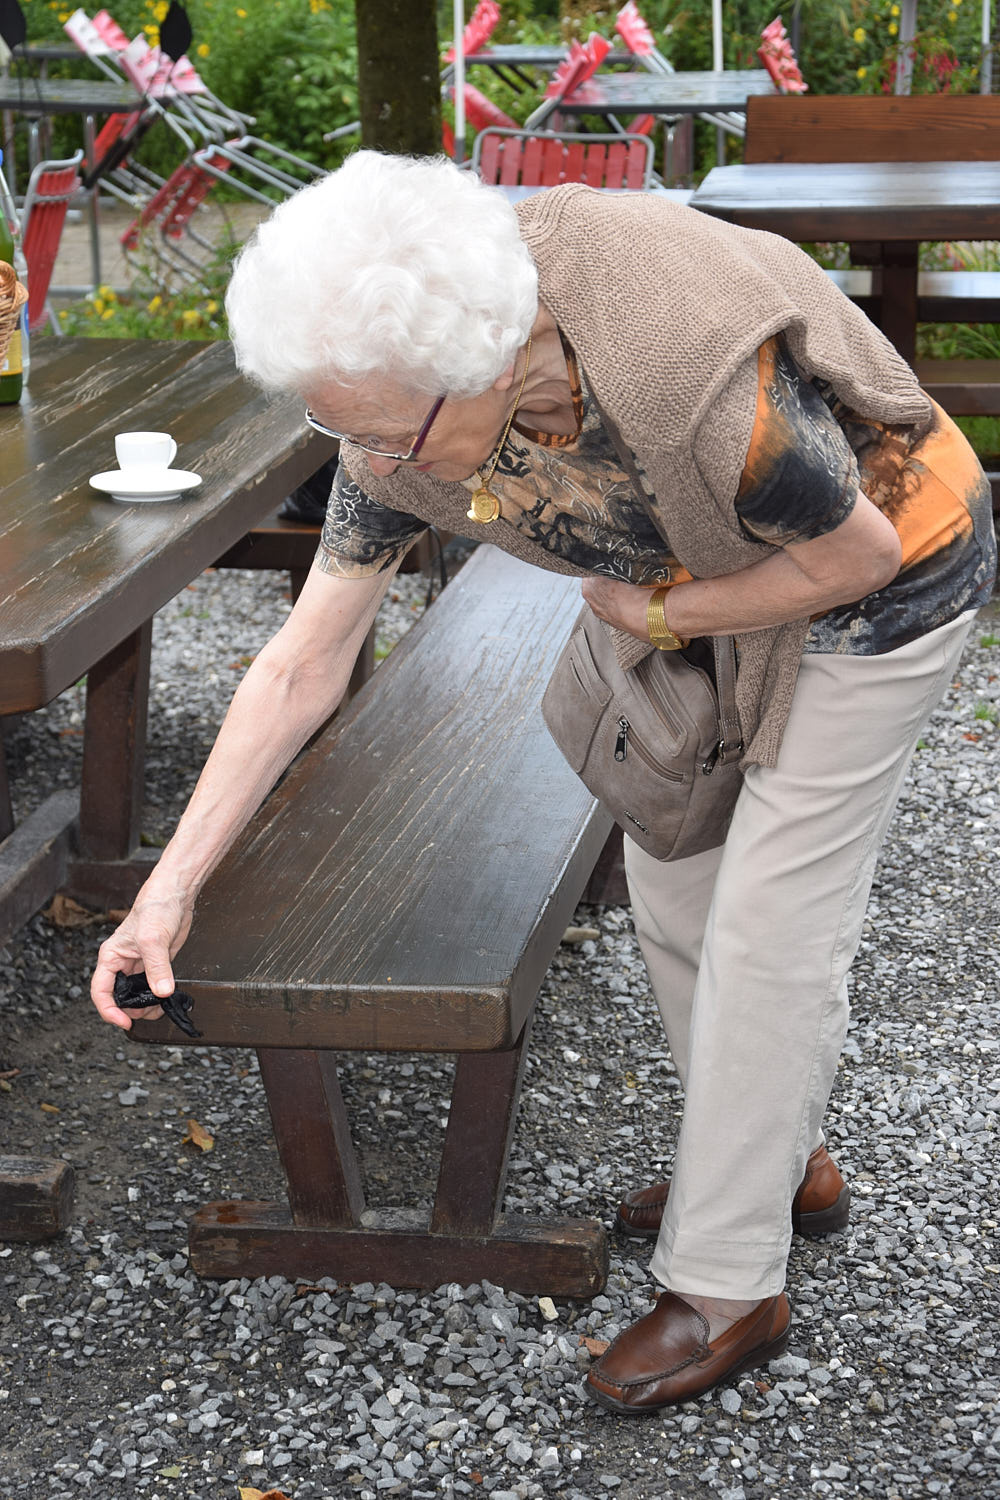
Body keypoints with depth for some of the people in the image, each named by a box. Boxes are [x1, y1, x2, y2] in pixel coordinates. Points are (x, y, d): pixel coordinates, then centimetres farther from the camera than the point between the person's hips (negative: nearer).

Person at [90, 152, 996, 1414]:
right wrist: (172, 884, -16)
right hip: (733, 567, 7)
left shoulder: (693, 379, -43)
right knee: (672, 883, 15)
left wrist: (650, 611, -14)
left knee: (768, 923, -1)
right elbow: (303, 663, -13)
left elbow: (860, 551, -24)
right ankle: (784, 1158, 39)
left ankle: (728, 1286, 16)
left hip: (881, 585, -7)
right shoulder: (406, 395, -21)